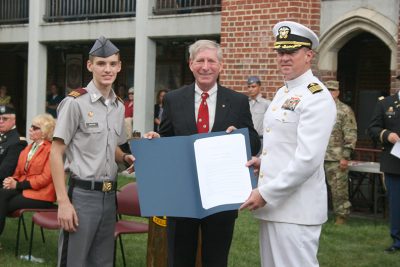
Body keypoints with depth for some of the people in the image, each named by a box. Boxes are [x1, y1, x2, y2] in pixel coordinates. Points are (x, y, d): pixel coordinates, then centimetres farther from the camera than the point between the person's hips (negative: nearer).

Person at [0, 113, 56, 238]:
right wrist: (13, 180, -9)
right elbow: (19, 171, 16)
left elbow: (45, 178, -16)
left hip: (39, 194, -7)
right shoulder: (29, 148, 17)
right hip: (22, 188, 7)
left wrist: (18, 185, -17)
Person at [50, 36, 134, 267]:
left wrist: (126, 158, 2)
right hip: (82, 194, -7)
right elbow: (56, 154, -11)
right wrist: (63, 202, -16)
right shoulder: (75, 102, -10)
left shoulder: (119, 106, 11)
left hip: (109, 195, 7)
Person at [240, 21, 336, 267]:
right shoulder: (283, 92, 14)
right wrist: (262, 160, 6)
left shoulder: (317, 97, -15)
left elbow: (308, 160, -23)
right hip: (274, 203, 9)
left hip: (296, 208, -9)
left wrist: (266, 193, -19)